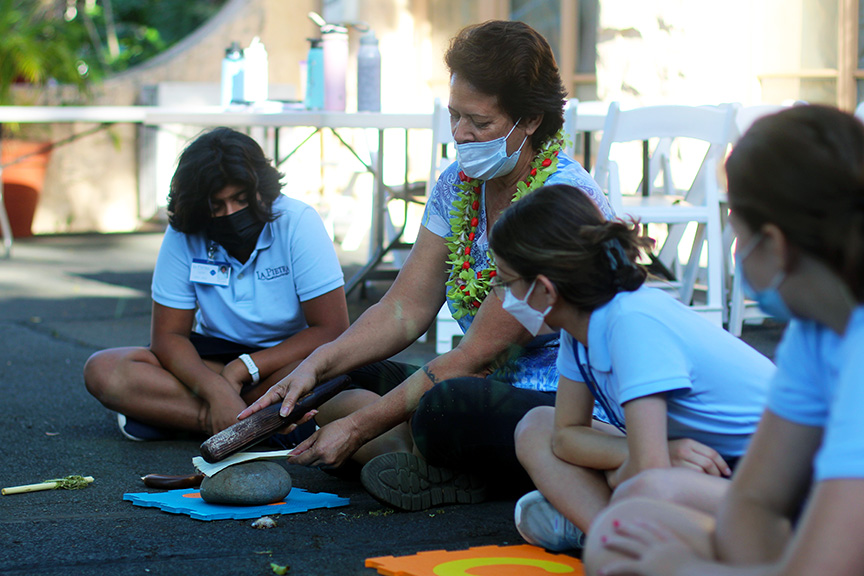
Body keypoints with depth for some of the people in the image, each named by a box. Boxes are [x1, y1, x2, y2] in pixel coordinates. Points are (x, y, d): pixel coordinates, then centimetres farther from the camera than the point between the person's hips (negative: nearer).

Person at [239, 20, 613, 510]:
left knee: (448, 406, -36)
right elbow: (405, 309, 5)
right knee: (348, 380, -1)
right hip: (499, 389, 9)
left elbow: (478, 355, -21)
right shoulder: (460, 182, 6)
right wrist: (317, 365, -12)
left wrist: (360, 428, -20)